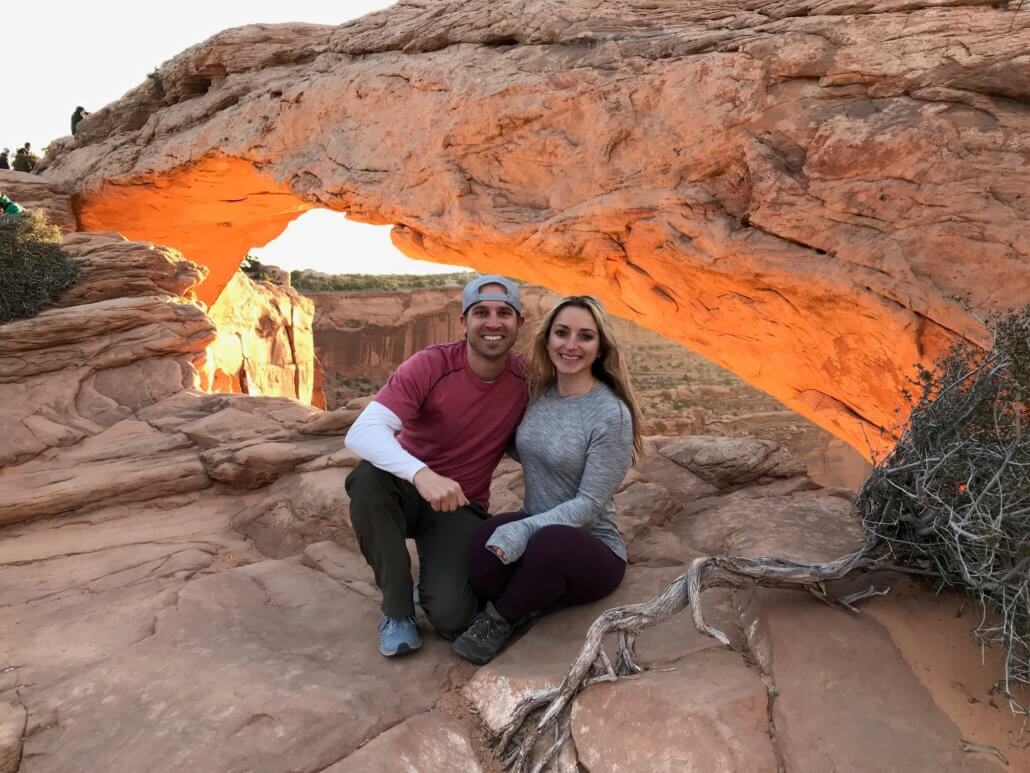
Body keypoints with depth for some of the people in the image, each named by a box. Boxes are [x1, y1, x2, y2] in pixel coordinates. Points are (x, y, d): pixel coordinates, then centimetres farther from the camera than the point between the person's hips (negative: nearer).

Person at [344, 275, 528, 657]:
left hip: (462, 505, 0)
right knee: (368, 477, -36)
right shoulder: (430, 365, -19)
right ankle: (398, 607, -14)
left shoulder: (526, 377, -10)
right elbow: (361, 433, -31)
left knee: (450, 617, -23)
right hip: (409, 488, 0)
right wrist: (421, 474, -49)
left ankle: (441, 575, 15)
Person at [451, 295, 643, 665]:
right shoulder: (540, 393, 2)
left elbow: (589, 504, -17)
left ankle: (500, 619, -10)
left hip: (592, 550, -3)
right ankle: (527, 599, -3)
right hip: (538, 531, 3)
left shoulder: (612, 415, -15)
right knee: (486, 542, -32)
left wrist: (525, 528, -28)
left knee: (550, 543, -39)